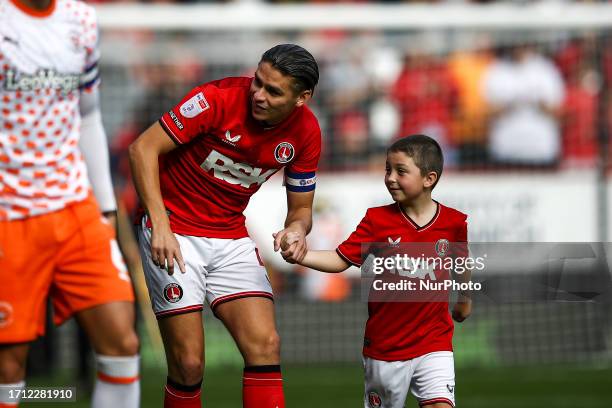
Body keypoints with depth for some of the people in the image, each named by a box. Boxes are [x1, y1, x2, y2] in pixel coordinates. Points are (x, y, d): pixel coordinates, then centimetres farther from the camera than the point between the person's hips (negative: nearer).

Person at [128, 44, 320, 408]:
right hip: (174, 231, -4)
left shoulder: (306, 132, -6)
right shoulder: (219, 98, -21)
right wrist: (159, 223, -26)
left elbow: (301, 207, 6)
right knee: (188, 364, -12)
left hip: (232, 237, 4)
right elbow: (143, 148, -18)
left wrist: (298, 229, -19)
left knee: (265, 346, -13)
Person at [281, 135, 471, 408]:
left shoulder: (455, 223, -5)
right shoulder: (377, 219, -7)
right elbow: (340, 260, -10)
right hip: (384, 343, 1)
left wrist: (465, 300, 31)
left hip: (433, 342, -1)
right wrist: (300, 255, -27)